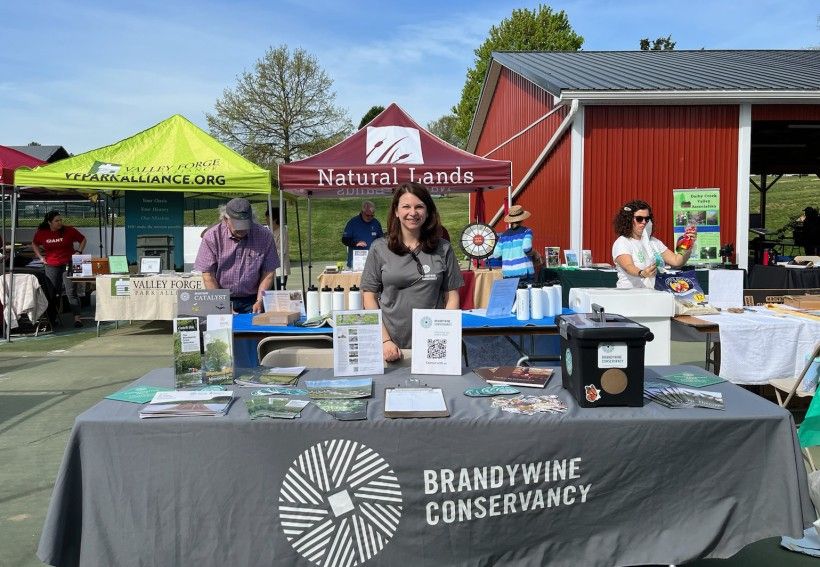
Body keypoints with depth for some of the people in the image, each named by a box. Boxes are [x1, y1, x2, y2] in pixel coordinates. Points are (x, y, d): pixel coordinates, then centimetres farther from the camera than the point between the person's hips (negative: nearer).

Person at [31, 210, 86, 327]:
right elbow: (34, 244, 20)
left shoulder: (69, 230, -5)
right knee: (52, 293, 7)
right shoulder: (41, 233, 1)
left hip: (68, 265, -2)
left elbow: (82, 240, 8)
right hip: (51, 266, 2)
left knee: (71, 292, -8)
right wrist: (40, 257, 10)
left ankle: (77, 317, -7)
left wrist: (79, 252, -3)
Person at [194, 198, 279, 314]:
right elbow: (208, 275, -7)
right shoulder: (212, 236, -6)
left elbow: (268, 273, -1)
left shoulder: (264, 236, -4)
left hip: (251, 301, 1)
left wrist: (259, 302, -10)